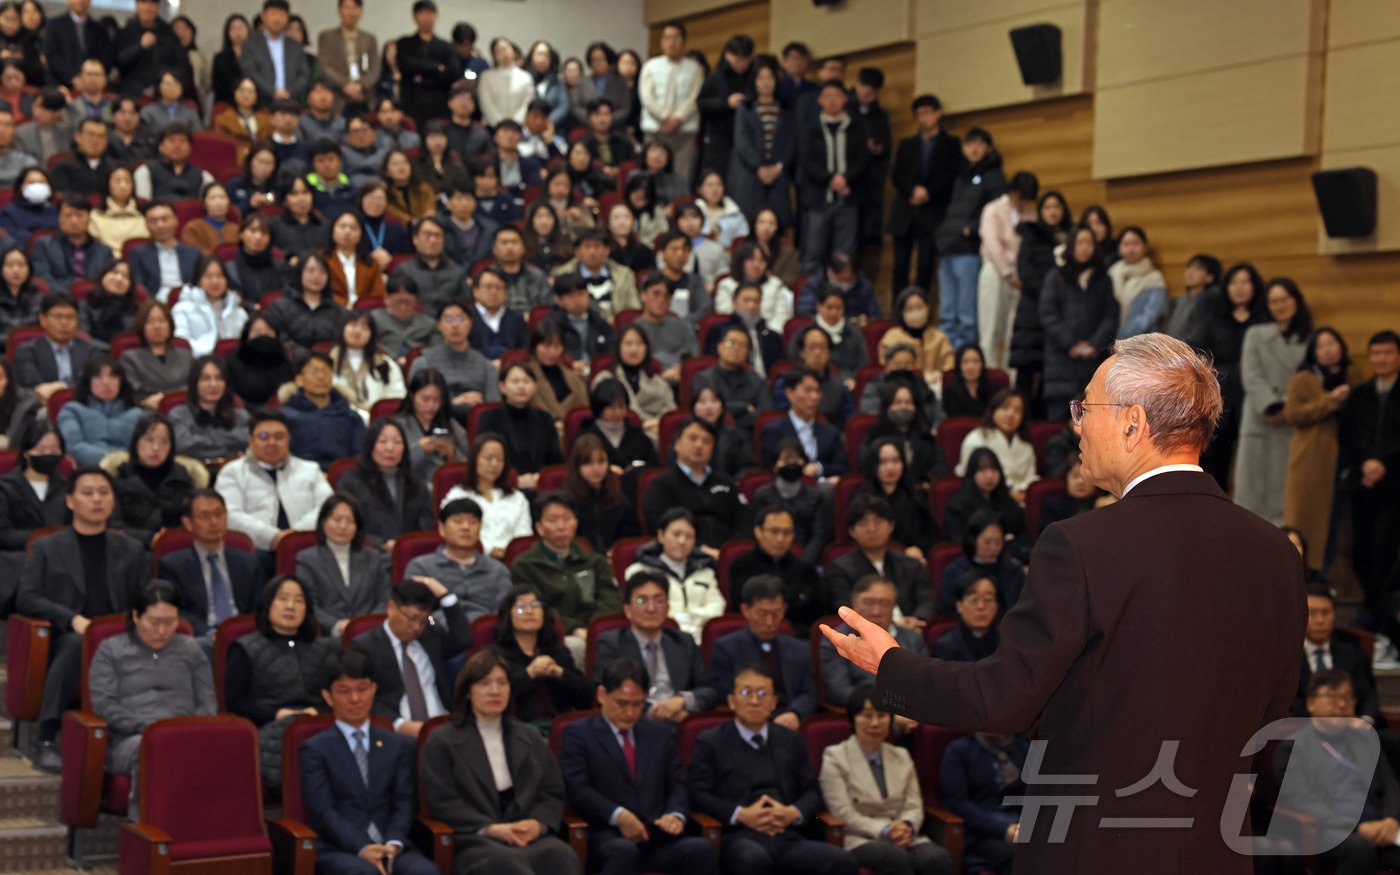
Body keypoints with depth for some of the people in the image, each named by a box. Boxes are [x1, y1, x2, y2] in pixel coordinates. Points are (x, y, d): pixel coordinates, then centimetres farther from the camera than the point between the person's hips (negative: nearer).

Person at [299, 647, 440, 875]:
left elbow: (404, 803, 10)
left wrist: (393, 844, -13)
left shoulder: (399, 745, 20)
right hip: (338, 850, -3)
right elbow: (323, 810, -3)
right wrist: (361, 848, -20)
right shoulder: (314, 749, 9)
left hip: (389, 846, 3)